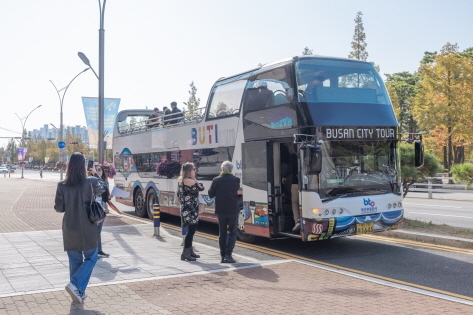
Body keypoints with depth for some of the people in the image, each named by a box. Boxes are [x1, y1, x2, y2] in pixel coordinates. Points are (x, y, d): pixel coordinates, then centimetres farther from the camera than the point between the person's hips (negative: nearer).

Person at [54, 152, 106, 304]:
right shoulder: (90, 182, -11)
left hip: (70, 229, 3)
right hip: (87, 228, -2)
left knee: (75, 261, 14)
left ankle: (78, 292, 19)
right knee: (91, 258, 13)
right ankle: (75, 285, -3)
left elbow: (59, 208, -1)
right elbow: (102, 187, 7)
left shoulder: (62, 186, -7)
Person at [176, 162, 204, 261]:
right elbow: (201, 188, -14)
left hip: (186, 208, 10)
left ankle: (190, 251, 25)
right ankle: (185, 253, -7)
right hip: (191, 209, -10)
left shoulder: (180, 180, 13)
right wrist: (194, 179, -6)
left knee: (191, 230, 17)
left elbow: (179, 194, 18)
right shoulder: (189, 181, -17)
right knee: (191, 230, -8)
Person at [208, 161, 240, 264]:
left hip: (221, 210, 1)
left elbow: (211, 194, 1)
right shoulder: (236, 180, -6)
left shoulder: (216, 180, -6)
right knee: (232, 233, 7)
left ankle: (223, 256, 12)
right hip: (233, 210, -1)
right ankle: (228, 255, -5)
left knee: (222, 234, 12)